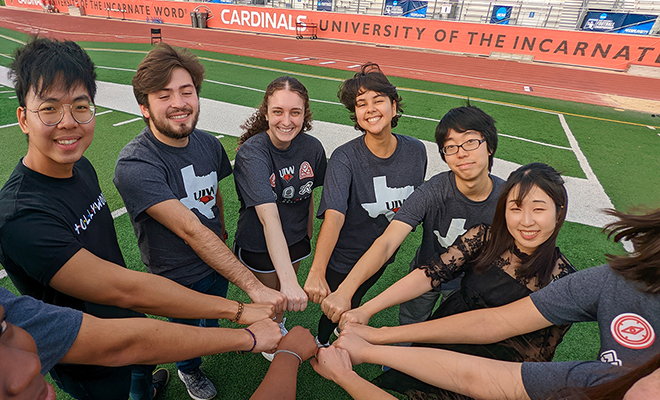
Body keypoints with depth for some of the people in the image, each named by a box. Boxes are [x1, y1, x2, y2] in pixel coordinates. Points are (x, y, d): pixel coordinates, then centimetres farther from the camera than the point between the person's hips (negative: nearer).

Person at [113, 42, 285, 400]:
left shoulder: (209, 144, -11)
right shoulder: (134, 165, -31)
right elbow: (190, 231, -37)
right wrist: (253, 286, -39)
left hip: (218, 262, 5)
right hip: (178, 280, -4)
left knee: (213, 320, 30)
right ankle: (189, 370, 58)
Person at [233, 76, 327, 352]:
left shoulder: (312, 148, -14)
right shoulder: (251, 153, -30)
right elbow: (269, 217, -42)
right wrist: (289, 280, -48)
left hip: (296, 240, 5)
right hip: (259, 245, -4)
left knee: (288, 296, 27)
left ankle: (278, 326, 61)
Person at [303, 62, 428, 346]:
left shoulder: (416, 151, -13)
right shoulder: (345, 158, -26)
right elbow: (334, 215, -38)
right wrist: (316, 273, -48)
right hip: (343, 257, -4)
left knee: (353, 302, 27)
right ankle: (322, 344, 51)